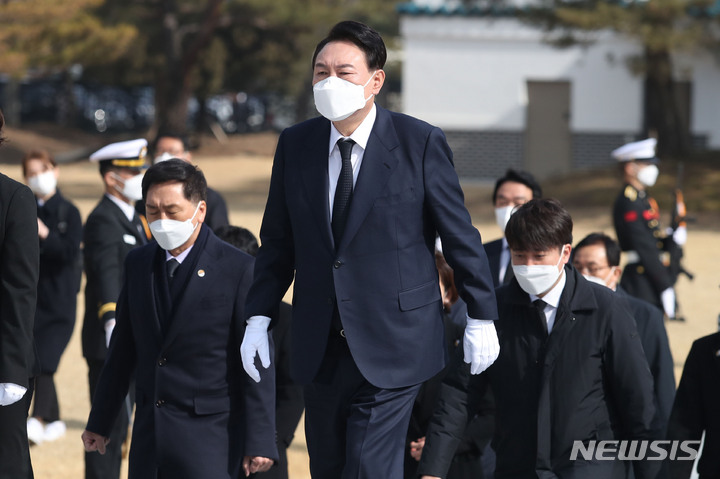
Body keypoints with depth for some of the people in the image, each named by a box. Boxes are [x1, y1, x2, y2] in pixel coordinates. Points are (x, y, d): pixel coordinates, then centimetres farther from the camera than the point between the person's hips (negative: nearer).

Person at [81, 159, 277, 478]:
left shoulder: (239, 270, -8)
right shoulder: (138, 263, 9)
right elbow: (123, 349, 16)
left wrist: (259, 442, -11)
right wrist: (100, 423, 17)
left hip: (210, 438, -5)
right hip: (148, 434, 5)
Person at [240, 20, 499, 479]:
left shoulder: (421, 142, -6)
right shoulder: (295, 145, 6)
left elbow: (460, 235, -1)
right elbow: (278, 242, 12)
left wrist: (482, 318, 0)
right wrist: (259, 317, 5)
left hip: (392, 345, -5)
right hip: (321, 350, 5)